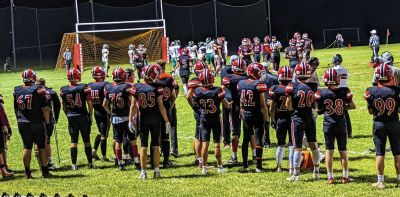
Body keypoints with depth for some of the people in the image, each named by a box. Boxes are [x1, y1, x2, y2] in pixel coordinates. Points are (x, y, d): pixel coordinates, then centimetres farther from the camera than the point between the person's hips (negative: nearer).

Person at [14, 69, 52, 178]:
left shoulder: (17, 91, 3)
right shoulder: (38, 89, -10)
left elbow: (16, 109, 12)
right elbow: (45, 108, -8)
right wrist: (48, 122, -1)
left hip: (22, 124, 4)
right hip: (37, 123, -4)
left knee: (27, 147, 11)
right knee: (42, 147, 7)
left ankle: (27, 172, 12)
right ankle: (45, 171, 10)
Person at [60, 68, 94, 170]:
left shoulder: (64, 90, -3)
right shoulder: (84, 88, -9)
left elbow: (64, 106, 7)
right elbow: (90, 104, -6)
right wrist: (90, 116, 5)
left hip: (71, 118, 2)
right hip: (83, 116, -2)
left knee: (73, 141, 8)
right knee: (87, 141, 9)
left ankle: (74, 164, 6)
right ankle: (90, 163, 13)